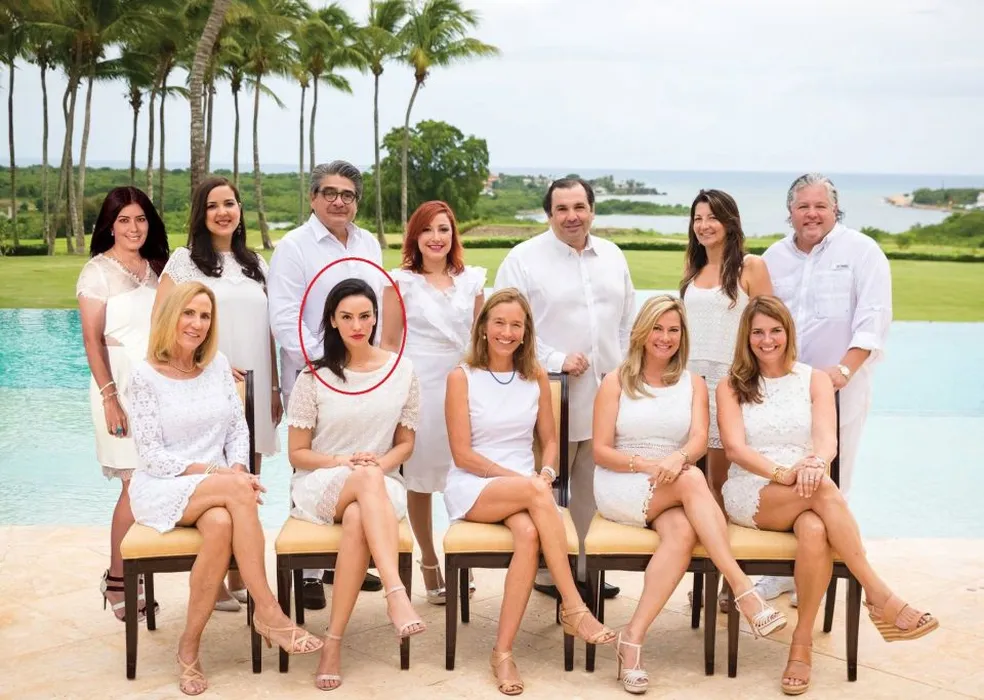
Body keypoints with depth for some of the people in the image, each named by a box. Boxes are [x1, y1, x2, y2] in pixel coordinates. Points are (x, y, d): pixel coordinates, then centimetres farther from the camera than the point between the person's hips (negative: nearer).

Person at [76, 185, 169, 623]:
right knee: (137, 485, -7)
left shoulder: (157, 268, 12)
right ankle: (116, 579, 7)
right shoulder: (98, 271, -3)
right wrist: (110, 397, -14)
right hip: (122, 388, -5)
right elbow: (93, 341, -7)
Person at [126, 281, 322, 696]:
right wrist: (217, 472, -18)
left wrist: (238, 467, -12)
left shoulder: (218, 365, 9)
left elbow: (239, 427, 10)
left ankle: (190, 646, -20)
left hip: (216, 490, 3)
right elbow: (152, 455, -8)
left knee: (221, 525, -34)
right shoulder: (145, 377, -4)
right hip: (161, 490, -3)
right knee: (236, 490, -34)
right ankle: (267, 612, -28)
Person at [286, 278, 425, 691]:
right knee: (368, 478, -39)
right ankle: (397, 595, -52)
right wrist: (344, 463, -15)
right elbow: (298, 454, 3)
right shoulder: (314, 377, 1)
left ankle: (334, 641, -35)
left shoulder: (402, 372, 6)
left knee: (357, 520, -38)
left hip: (380, 486, 1)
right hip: (318, 486, -1)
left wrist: (382, 463, -10)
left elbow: (405, 444, 13)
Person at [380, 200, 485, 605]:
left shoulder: (472, 280, 9)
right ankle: (429, 563, 18)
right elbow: (389, 343, 2)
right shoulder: (401, 282, 1)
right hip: (418, 385, -2)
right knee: (420, 479, 4)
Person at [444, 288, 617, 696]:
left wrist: (546, 473, -8)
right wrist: (525, 479, -16)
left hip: (525, 487, 3)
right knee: (534, 492, -35)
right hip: (472, 488, -3)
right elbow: (462, 454, -6)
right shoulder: (462, 377, -2)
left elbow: (550, 440, 15)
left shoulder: (536, 377, 10)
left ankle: (503, 652, -28)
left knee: (528, 533, -33)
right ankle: (574, 608, -30)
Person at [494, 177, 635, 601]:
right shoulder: (524, 258, -5)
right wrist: (555, 360, -14)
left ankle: (588, 566, 23)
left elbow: (628, 320, 19)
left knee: (594, 488, 11)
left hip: (606, 394, 5)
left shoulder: (612, 256, 13)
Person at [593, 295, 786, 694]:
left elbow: (699, 440, -3)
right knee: (692, 480, -34)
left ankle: (633, 638, -34)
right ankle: (744, 592, -39)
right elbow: (600, 451, 1)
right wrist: (644, 464, -17)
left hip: (673, 490, 3)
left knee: (683, 532, -35)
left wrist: (678, 457, -27)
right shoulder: (616, 382, 7)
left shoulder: (693, 384, 14)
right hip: (620, 490, -2)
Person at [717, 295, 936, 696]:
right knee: (823, 490, -34)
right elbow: (734, 448, -7)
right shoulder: (732, 387, 8)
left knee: (815, 533, -36)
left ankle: (802, 643, -25)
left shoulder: (815, 380, 11)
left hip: (806, 492, 2)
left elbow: (828, 440, -5)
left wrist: (816, 462, -30)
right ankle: (879, 596, -31)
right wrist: (781, 473, -25)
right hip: (750, 495, -1)